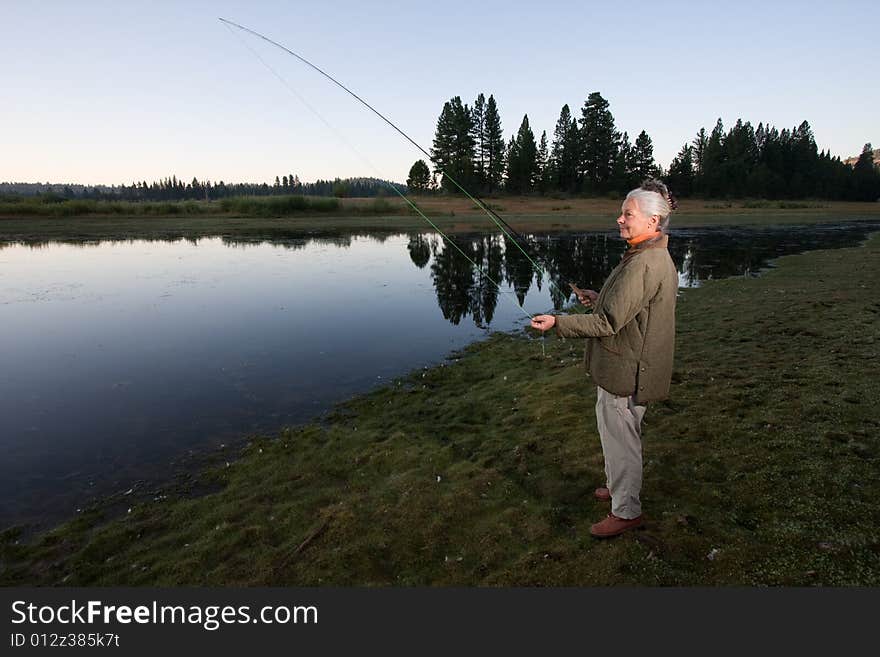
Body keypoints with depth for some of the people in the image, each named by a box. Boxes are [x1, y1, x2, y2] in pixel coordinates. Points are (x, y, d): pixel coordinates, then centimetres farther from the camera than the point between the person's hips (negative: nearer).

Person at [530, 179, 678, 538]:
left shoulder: (643, 264, -25)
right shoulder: (658, 257, 10)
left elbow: (609, 322, -27)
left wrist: (558, 322, -24)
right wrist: (600, 298, 15)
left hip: (625, 370, -11)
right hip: (627, 367, 11)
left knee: (620, 438, 4)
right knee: (617, 433, 25)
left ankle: (626, 511, 21)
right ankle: (619, 486, 44)